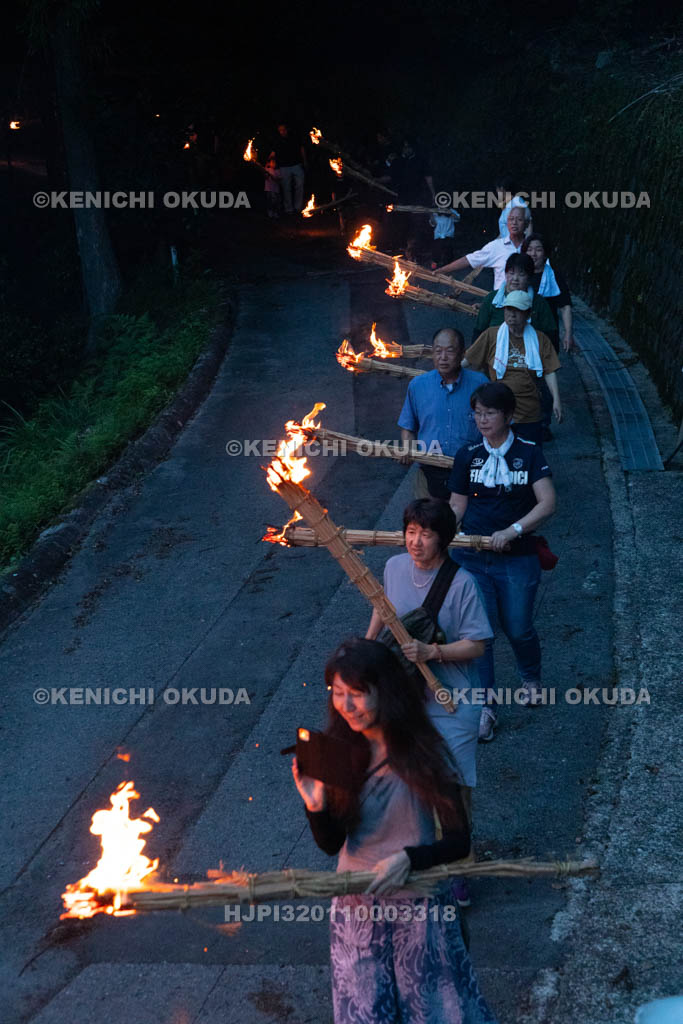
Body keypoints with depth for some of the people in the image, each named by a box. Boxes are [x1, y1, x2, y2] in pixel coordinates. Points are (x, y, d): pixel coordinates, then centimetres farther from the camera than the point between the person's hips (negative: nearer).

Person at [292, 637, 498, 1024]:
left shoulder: (422, 753, -16)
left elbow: (459, 841, -13)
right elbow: (331, 845, -2)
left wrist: (409, 858, -29)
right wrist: (316, 805, -20)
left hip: (418, 902, -3)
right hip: (356, 903, 3)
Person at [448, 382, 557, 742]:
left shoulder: (529, 453, -3)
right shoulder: (467, 455, 3)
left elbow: (547, 503, -12)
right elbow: (457, 506, 5)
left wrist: (513, 529, -23)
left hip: (517, 558, -1)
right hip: (473, 556, 1)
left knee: (518, 628, 7)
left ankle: (531, 679, 39)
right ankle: (485, 704, 10)